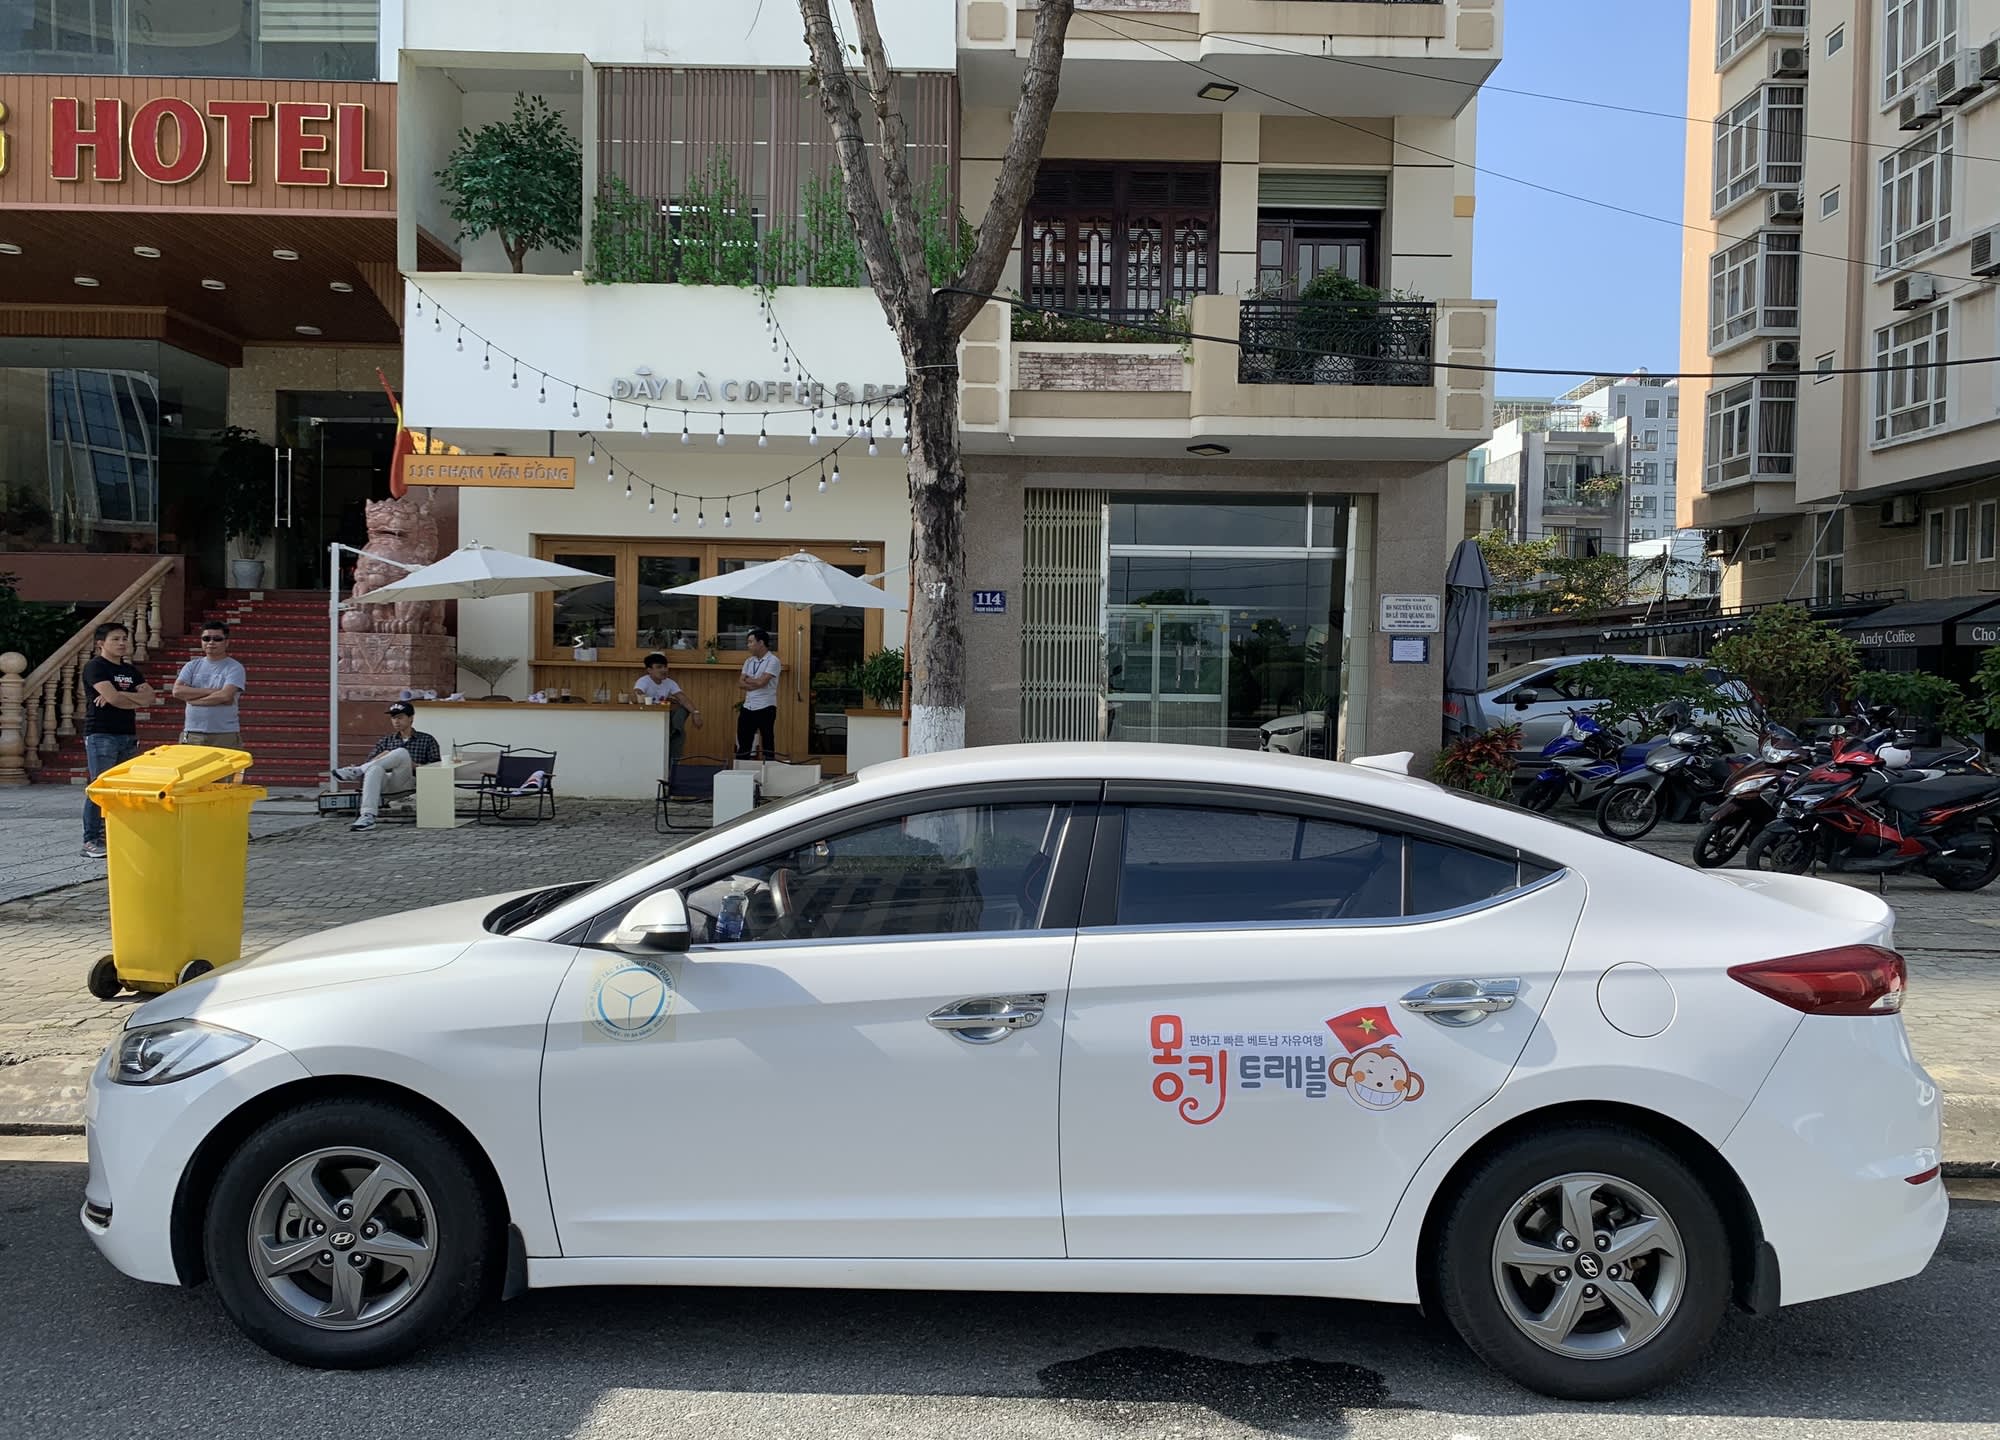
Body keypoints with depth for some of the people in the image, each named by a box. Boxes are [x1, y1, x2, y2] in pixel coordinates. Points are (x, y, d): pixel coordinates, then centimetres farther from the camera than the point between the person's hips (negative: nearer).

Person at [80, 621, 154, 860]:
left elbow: (150, 697, 4)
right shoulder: (95, 666, -4)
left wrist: (120, 695, -9)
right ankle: (91, 841, -4)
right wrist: (137, 701, -1)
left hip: (128, 736, 7)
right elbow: (113, 698, -17)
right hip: (101, 735, -7)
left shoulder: (130, 670, 17)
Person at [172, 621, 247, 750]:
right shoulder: (192, 666, 13)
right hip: (192, 735, 4)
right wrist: (211, 691, -9)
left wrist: (192, 698, -3)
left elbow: (225, 696, -13)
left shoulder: (234, 668, 1)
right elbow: (177, 691, -1)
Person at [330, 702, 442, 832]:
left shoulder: (427, 740, 17)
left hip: (408, 782, -2)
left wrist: (414, 765, -7)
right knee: (375, 768, -36)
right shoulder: (386, 741, 27)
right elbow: (368, 763, 18)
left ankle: (356, 771, -28)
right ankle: (368, 816, -51)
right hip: (385, 782, 2)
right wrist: (380, 757, -4)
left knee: (402, 752, -32)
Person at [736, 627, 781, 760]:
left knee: (767, 744, 1)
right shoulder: (749, 661, 13)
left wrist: (748, 680, 0)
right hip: (748, 707, 7)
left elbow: (761, 682, -18)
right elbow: (740, 684, 5)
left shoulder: (773, 661, -9)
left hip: (765, 708, -7)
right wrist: (755, 683, -11)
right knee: (743, 744, 8)